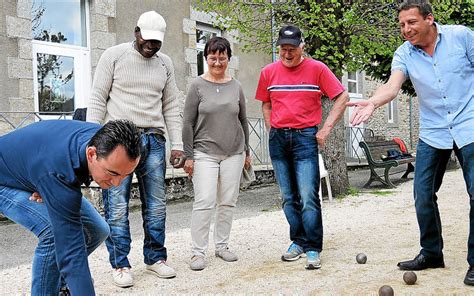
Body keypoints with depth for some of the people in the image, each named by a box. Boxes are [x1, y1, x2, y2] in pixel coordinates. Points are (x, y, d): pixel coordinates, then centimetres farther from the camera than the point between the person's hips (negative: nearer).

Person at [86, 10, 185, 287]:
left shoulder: (165, 63, 12)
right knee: (117, 206, -4)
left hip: (153, 140, 4)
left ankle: (156, 258, 18)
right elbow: (98, 100, 0)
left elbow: (171, 107, 13)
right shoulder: (114, 56, 1)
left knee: (156, 204, 5)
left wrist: (177, 145, 6)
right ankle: (120, 265, 5)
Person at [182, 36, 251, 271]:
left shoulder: (236, 87, 9)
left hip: (233, 153, 4)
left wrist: (246, 151, 17)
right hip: (205, 153, -3)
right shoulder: (198, 86, -1)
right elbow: (188, 123, -2)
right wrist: (188, 156, -6)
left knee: (228, 201, 6)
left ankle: (222, 245, 20)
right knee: (205, 202, -10)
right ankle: (198, 252, -2)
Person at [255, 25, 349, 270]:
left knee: (308, 198, -10)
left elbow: (342, 96, 0)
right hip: (277, 139, 4)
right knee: (288, 198, 10)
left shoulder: (317, 68, -3)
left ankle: (312, 249, -2)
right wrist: (272, 131, 9)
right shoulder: (268, 72, 7)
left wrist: (326, 128, -5)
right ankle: (298, 241, 22)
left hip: (305, 137, -4)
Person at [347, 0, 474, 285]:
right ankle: (431, 253, 24)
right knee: (423, 195, 5)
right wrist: (373, 102, -39)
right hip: (432, 134, 3)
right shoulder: (404, 54, -1)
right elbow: (393, 85, -17)